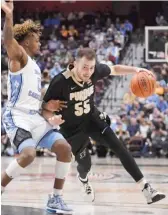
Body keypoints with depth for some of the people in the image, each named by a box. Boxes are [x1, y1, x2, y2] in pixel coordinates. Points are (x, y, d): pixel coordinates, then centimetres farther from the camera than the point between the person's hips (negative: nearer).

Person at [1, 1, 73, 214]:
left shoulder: (34, 66, 23)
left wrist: (50, 116, 30)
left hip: (35, 118, 8)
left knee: (64, 148, -4)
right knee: (28, 154, -30)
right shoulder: (19, 56, -2)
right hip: (17, 117, -8)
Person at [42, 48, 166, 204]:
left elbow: (115, 69, 3)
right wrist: (51, 117, -42)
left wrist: (135, 70, -12)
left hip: (92, 119, 3)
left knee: (119, 148, -11)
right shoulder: (60, 82, -31)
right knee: (85, 163, 5)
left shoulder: (95, 71, -19)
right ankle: (83, 179, 47)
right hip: (72, 128, -3)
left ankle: (146, 189, -13)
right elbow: (44, 109, -21)